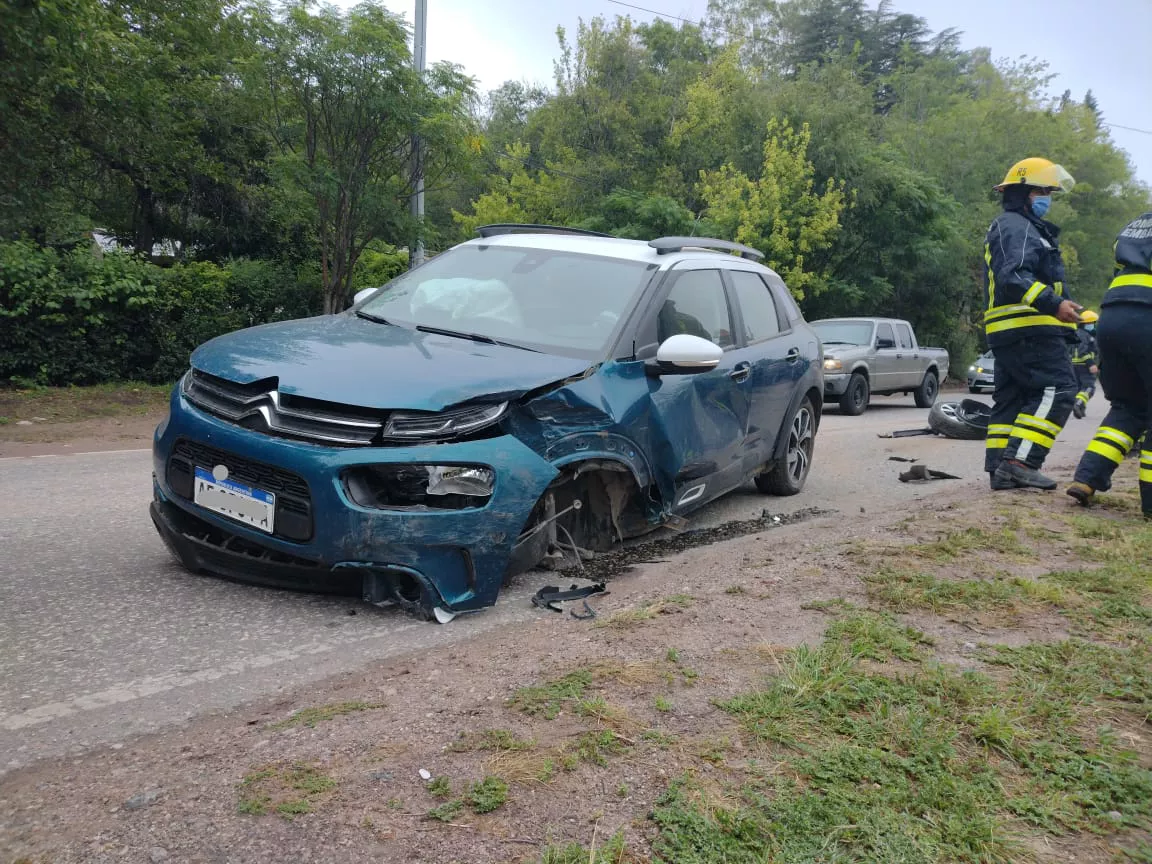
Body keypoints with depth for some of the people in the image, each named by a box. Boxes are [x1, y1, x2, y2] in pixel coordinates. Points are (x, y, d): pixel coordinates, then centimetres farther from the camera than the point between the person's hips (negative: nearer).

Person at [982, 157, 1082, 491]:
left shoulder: (1018, 227, 28)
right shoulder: (1015, 226, -7)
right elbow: (1013, 277, -23)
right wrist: (1054, 303, -32)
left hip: (1007, 332, 11)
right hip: (1029, 327, -11)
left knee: (1011, 398, 9)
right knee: (1057, 389, -14)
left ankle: (1000, 469, 9)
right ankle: (1020, 461, -21)